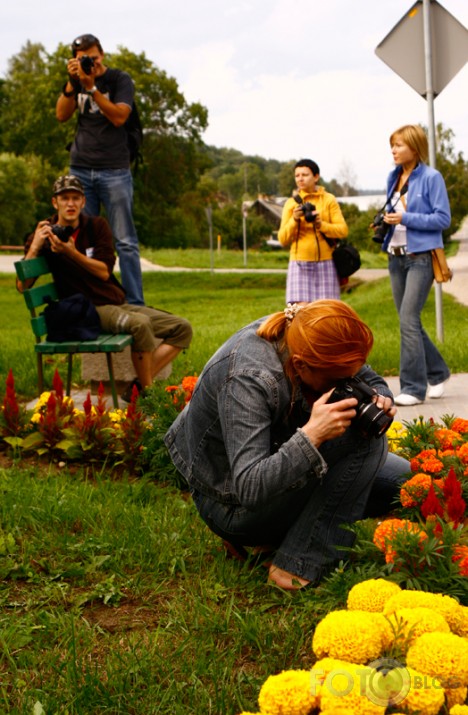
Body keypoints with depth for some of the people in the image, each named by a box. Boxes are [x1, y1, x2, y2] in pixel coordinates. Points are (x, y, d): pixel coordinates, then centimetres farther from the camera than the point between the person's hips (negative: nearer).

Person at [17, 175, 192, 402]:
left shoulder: (97, 226, 9)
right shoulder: (45, 234, 0)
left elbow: (104, 271, -3)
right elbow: (22, 286, -8)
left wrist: (72, 253, -17)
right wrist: (35, 245, -18)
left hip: (118, 304, 6)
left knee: (182, 328, -7)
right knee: (140, 323, -36)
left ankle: (138, 387, -16)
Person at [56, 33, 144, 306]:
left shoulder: (120, 79, 2)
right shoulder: (77, 81, 14)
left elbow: (119, 117, -12)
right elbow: (62, 115, 1)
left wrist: (91, 87, -19)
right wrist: (71, 83, -11)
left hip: (114, 171, -3)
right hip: (80, 169, 3)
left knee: (125, 241, -5)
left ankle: (135, 304, -3)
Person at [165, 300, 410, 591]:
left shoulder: (299, 336, -14)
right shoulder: (246, 381, -36)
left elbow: (371, 379, 2)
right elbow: (248, 488, -40)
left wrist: (381, 399, -21)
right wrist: (312, 434, -47)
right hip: (233, 503, -8)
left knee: (405, 481, 4)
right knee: (362, 437, -22)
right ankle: (299, 566, -19)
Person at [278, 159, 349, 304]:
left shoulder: (329, 200, 8)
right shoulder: (291, 203, 9)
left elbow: (343, 230, -1)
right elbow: (283, 239, 4)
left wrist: (321, 225, -17)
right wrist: (294, 220, -12)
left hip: (325, 263, 0)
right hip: (300, 264, 0)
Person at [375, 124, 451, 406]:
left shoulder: (431, 177, -9)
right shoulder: (393, 177, 11)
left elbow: (443, 218, -12)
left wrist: (405, 219, -18)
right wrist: (386, 221, 2)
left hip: (421, 256, -7)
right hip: (396, 256, 7)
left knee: (409, 320, -13)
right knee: (410, 321, 11)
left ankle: (413, 388, -7)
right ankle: (437, 373, 27)